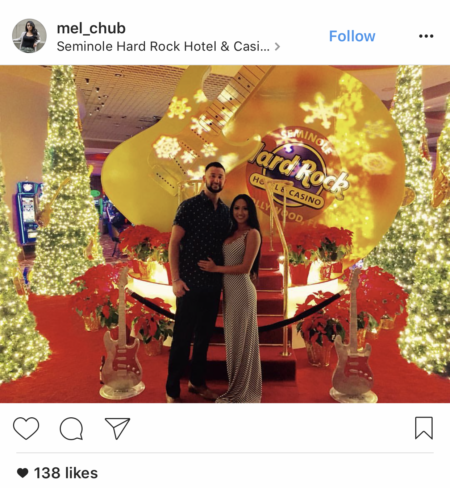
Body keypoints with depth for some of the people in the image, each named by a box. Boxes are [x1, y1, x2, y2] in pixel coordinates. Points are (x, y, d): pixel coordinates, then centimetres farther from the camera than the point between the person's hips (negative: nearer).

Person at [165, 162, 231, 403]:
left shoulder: (225, 211, 9)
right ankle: (172, 390, 16)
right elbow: (174, 243, -8)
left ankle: (197, 381, 31)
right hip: (191, 283, -5)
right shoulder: (189, 206, -5)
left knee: (204, 335, 15)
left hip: (214, 284, 5)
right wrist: (175, 279, -15)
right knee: (182, 336, 2)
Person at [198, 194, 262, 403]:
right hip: (228, 290, 8)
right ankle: (235, 389, 28)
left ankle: (243, 393, 19)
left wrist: (216, 269, -10)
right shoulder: (231, 233, 14)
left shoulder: (252, 233, -9)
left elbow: (245, 267, -15)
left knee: (241, 340, 3)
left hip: (242, 290, -7)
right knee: (232, 339, 14)